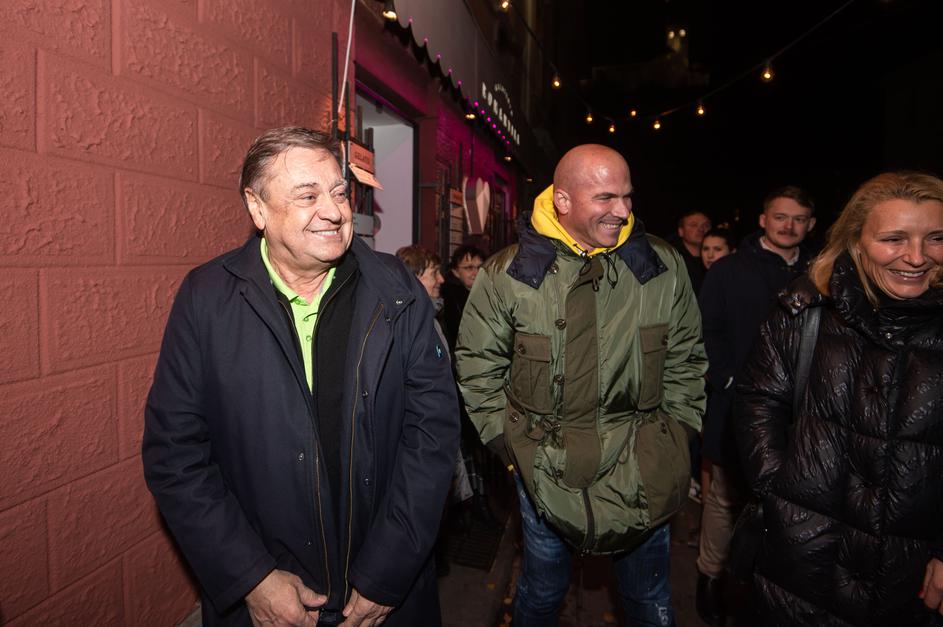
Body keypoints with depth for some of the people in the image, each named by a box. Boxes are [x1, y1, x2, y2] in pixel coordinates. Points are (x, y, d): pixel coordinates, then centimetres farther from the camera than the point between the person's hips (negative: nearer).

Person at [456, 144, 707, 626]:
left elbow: (685, 360, 7)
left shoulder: (663, 266, -3)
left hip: (643, 470, 2)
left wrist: (674, 434, 3)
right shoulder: (507, 273, -10)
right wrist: (505, 438, -2)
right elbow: (478, 366, -1)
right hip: (547, 464, -1)